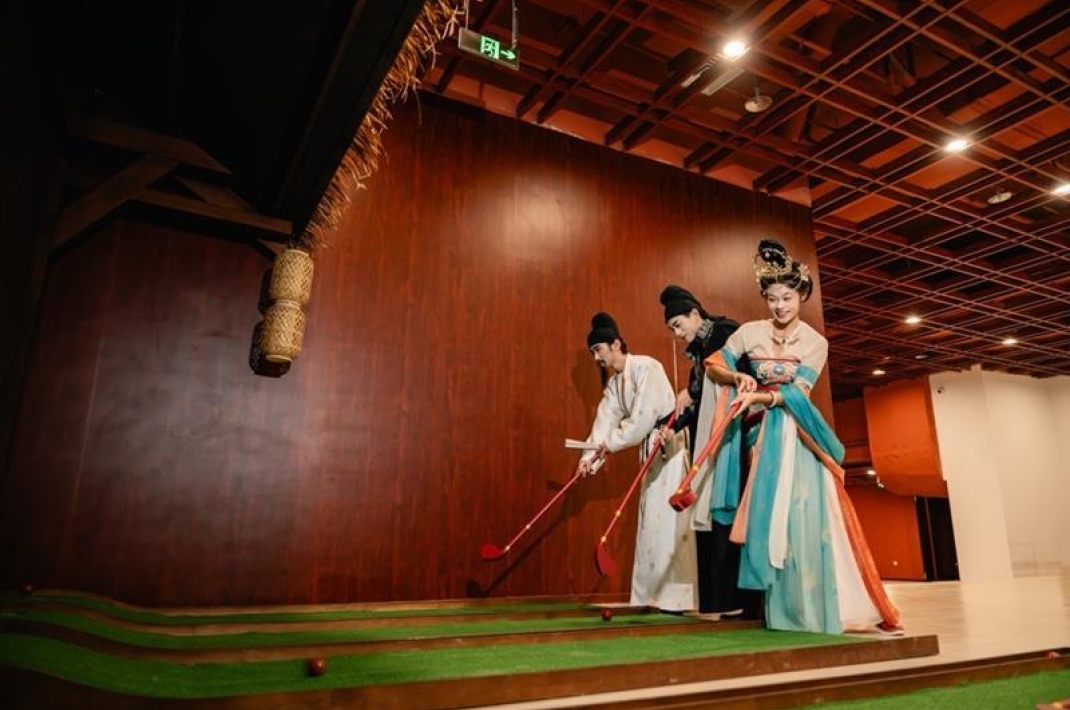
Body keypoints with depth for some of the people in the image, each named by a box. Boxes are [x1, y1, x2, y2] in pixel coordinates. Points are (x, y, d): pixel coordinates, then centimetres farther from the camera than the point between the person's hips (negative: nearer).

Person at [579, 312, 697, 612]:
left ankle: (678, 595, 0)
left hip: (671, 446, -8)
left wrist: (612, 443, -16)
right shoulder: (614, 383, 10)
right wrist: (589, 456, -14)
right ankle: (658, 592, 18)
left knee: (670, 519, -8)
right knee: (652, 519, 9)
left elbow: (644, 416, -22)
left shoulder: (646, 367, -15)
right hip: (652, 450, 8)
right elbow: (604, 421, -1)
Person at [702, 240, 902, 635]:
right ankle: (785, 611, 6)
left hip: (798, 436, -1)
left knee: (806, 516, -7)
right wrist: (739, 377, -13)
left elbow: (796, 392, -12)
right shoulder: (749, 333, 2)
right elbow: (713, 365, 5)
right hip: (764, 435, 1)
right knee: (771, 516, -1)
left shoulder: (815, 343, -1)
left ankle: (819, 608, 2)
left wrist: (759, 396, -27)